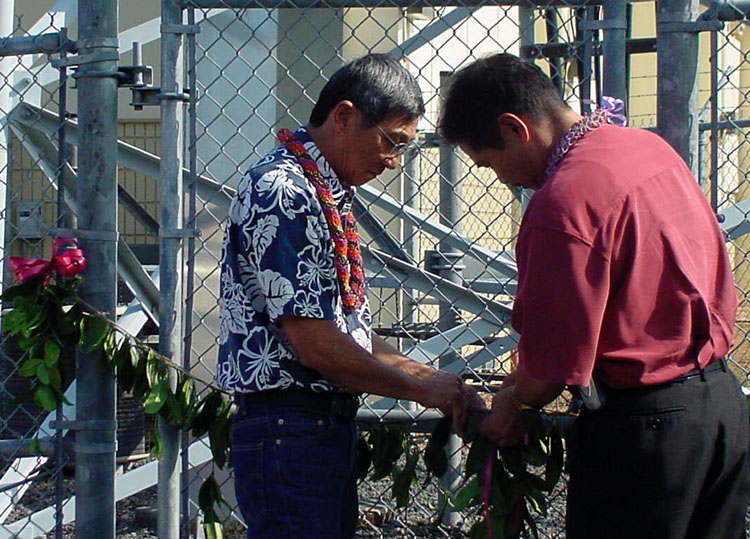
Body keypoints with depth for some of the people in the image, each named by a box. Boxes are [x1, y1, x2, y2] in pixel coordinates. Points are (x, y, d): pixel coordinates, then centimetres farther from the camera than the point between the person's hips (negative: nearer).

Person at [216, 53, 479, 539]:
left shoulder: (328, 197, 17)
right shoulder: (282, 193, -15)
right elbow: (316, 345, -19)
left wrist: (431, 377, 9)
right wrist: (423, 389, -8)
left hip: (331, 423, 10)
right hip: (288, 426, -10)